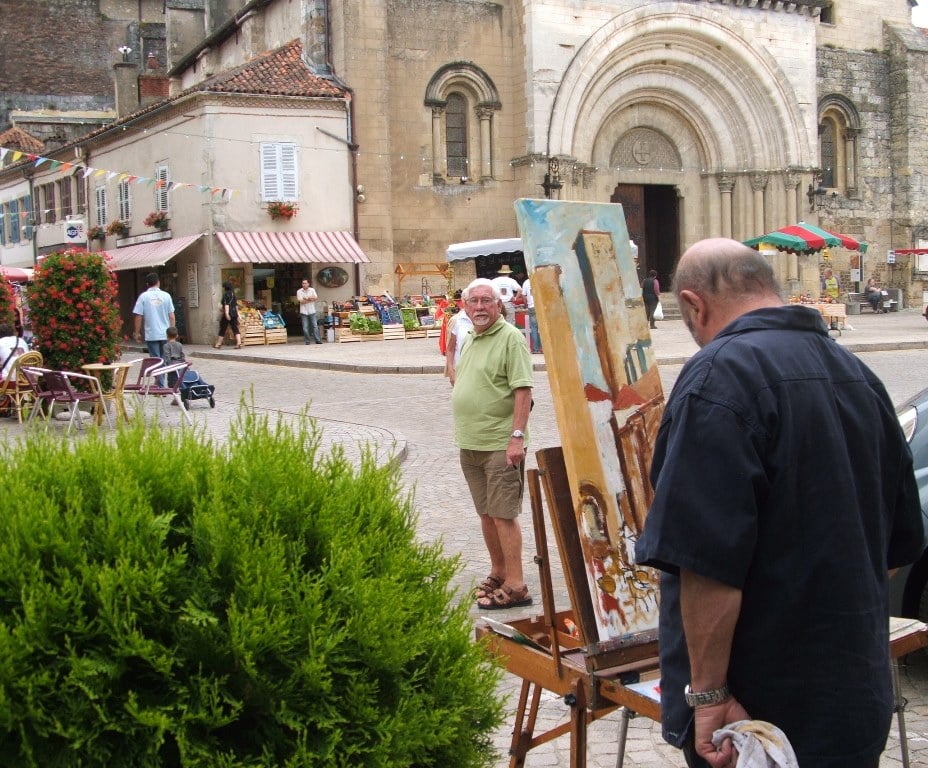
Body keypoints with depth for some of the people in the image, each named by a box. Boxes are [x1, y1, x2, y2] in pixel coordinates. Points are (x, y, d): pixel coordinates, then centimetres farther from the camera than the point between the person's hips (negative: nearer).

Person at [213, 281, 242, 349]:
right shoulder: (233, 294, 14)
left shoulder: (226, 294, -9)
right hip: (234, 314, 7)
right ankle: (239, 344, -15)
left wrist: (226, 313, -26)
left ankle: (218, 344, 15)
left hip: (228, 314, -7)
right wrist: (237, 314, 24)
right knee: (235, 329, -1)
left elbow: (226, 304, -19)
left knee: (222, 329, 4)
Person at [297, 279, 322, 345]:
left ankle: (317, 340, 2)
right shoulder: (299, 291, -1)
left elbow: (315, 297, -6)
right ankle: (307, 341, 4)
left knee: (315, 326, -1)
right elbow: (301, 300, -12)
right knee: (305, 327, -2)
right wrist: (310, 299, -9)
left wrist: (306, 298, -15)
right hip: (304, 312, -2)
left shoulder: (312, 290, 7)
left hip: (312, 311, 2)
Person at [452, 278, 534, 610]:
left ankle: (515, 586, -2)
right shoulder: (469, 338, 15)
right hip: (470, 444, 8)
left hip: (500, 444, -8)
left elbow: (523, 391, -16)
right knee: (486, 513, 15)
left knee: (503, 514, -7)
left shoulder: (511, 338, -11)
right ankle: (498, 573, 27)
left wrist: (517, 436, -22)